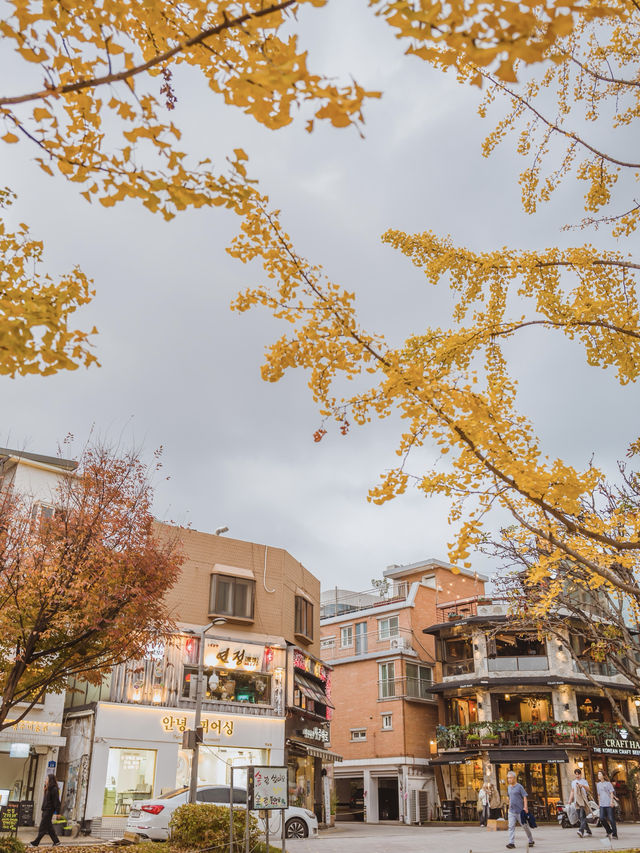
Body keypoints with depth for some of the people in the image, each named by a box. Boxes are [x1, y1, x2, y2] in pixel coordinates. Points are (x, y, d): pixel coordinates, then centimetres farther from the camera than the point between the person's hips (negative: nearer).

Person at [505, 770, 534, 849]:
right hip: (511, 811, 5)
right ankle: (511, 843, -8)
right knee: (511, 827, -7)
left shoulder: (519, 786, -8)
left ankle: (531, 841, 25)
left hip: (520, 811, -5)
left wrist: (525, 807, -20)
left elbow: (525, 796, -11)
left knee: (525, 826, 7)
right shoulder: (509, 787, 12)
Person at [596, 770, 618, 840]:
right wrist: (599, 803, 18)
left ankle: (614, 834, 7)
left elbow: (611, 793, -5)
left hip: (609, 804, -5)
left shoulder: (608, 783, -1)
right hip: (602, 805, 5)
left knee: (611, 819, -5)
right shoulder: (598, 784, 14)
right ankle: (609, 832, 12)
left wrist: (611, 801, -15)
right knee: (602, 818, -7)